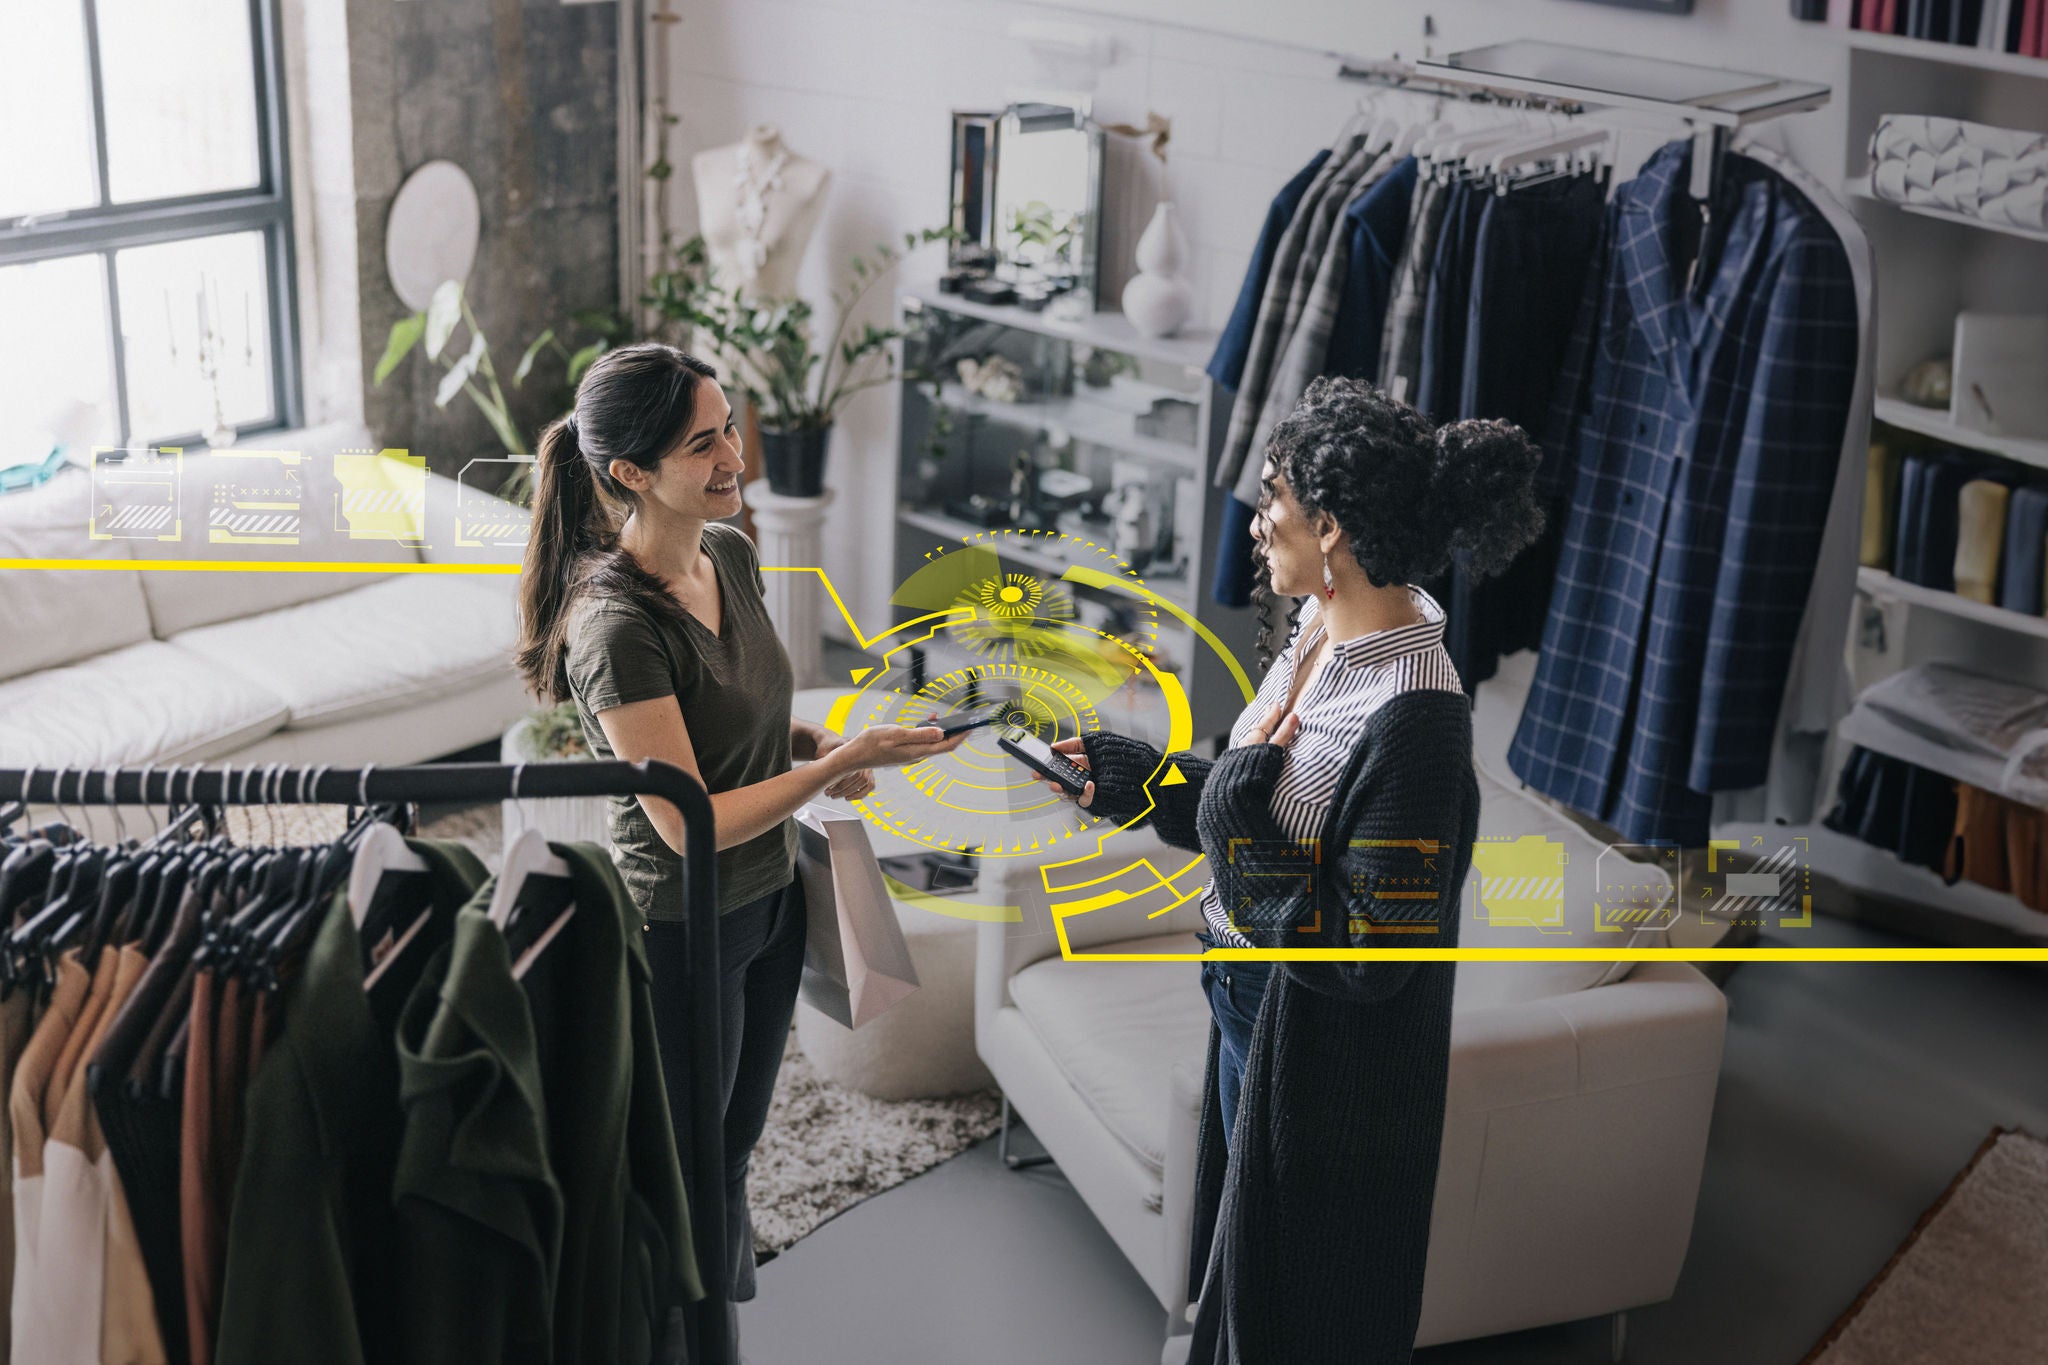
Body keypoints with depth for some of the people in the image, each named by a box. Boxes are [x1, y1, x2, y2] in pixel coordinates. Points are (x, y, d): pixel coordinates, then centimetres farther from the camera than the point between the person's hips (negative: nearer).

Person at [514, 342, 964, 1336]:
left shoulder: (730, 553, -3)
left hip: (768, 902, 8)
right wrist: (847, 760, -27)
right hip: (677, 930, -8)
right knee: (676, 1171, 14)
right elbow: (692, 823, -26)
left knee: (732, 1150, 25)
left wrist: (815, 744, -4)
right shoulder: (617, 628, -29)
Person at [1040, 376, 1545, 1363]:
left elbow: (1371, 951, -29)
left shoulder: (1415, 717, -30)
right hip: (1251, 1007, 9)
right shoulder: (1320, 633, -1)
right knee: (1244, 1250, 28)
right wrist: (1141, 780, 5)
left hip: (1329, 1067, -9)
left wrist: (1239, 834, -26)